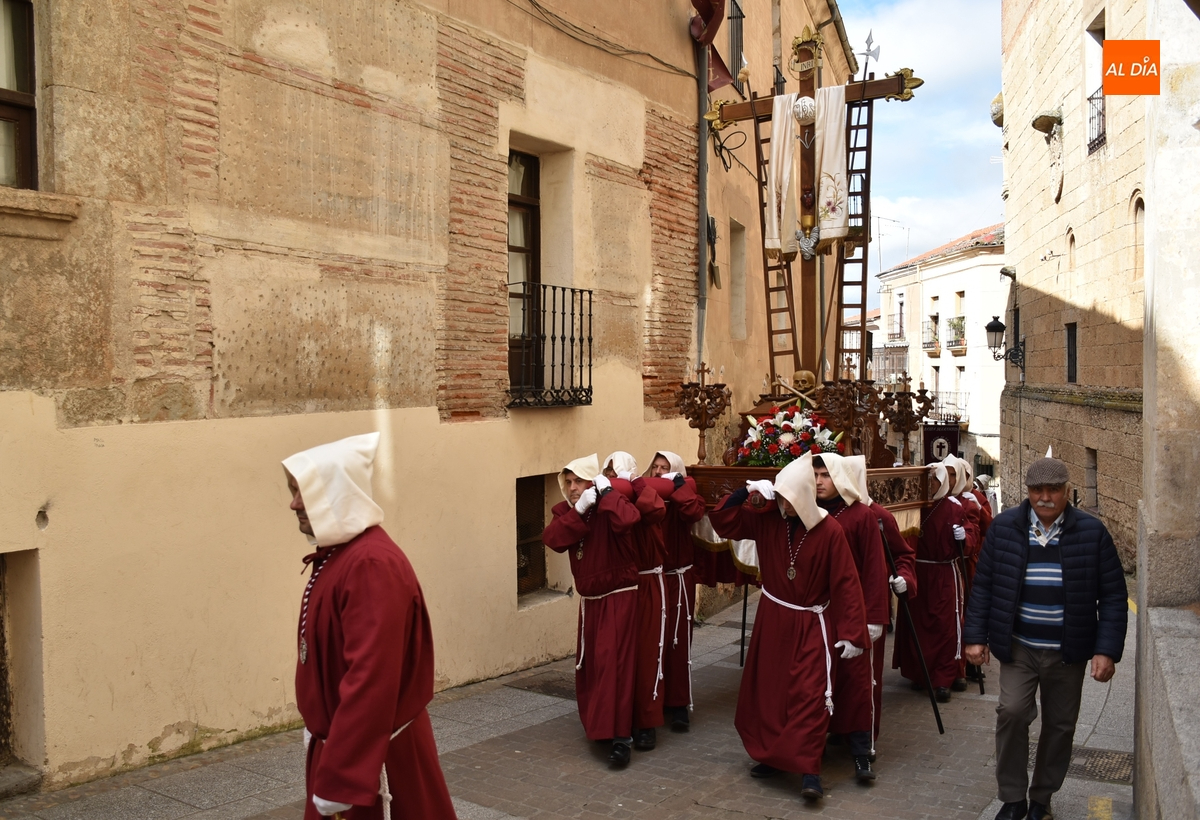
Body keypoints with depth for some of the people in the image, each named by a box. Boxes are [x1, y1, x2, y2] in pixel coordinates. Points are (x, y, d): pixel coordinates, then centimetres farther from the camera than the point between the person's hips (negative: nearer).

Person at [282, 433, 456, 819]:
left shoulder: (372, 564, -25)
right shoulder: (337, 554, 6)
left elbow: (371, 681, -30)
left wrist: (340, 781, -29)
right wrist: (325, 744, 17)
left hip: (375, 756, -9)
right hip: (338, 739, 9)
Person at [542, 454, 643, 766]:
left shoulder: (609, 507, -14)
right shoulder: (564, 510, 2)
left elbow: (627, 520, -38)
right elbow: (553, 540, -18)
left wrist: (606, 493, -25)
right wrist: (579, 509, -27)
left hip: (619, 597, -7)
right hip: (589, 600, 7)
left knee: (612, 663, -13)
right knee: (588, 665, 14)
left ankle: (621, 737, -11)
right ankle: (596, 724, 32)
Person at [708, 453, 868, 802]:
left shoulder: (830, 531, -18)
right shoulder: (767, 518, -7)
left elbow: (846, 584, -16)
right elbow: (722, 522, -4)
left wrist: (851, 632, -17)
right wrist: (744, 494, -19)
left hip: (811, 626, -4)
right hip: (772, 620, 5)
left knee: (809, 695, -7)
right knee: (767, 690, 13)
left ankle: (809, 770, -1)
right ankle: (772, 755, 27)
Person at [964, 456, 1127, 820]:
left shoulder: (1092, 532, -6)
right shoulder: (1004, 527, -4)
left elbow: (1113, 596, -3)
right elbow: (983, 585, 1)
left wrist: (1107, 650, -9)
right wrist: (975, 636, -2)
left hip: (1069, 652, 1)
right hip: (1017, 647, 0)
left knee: (1060, 725, 10)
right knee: (1011, 712, -12)